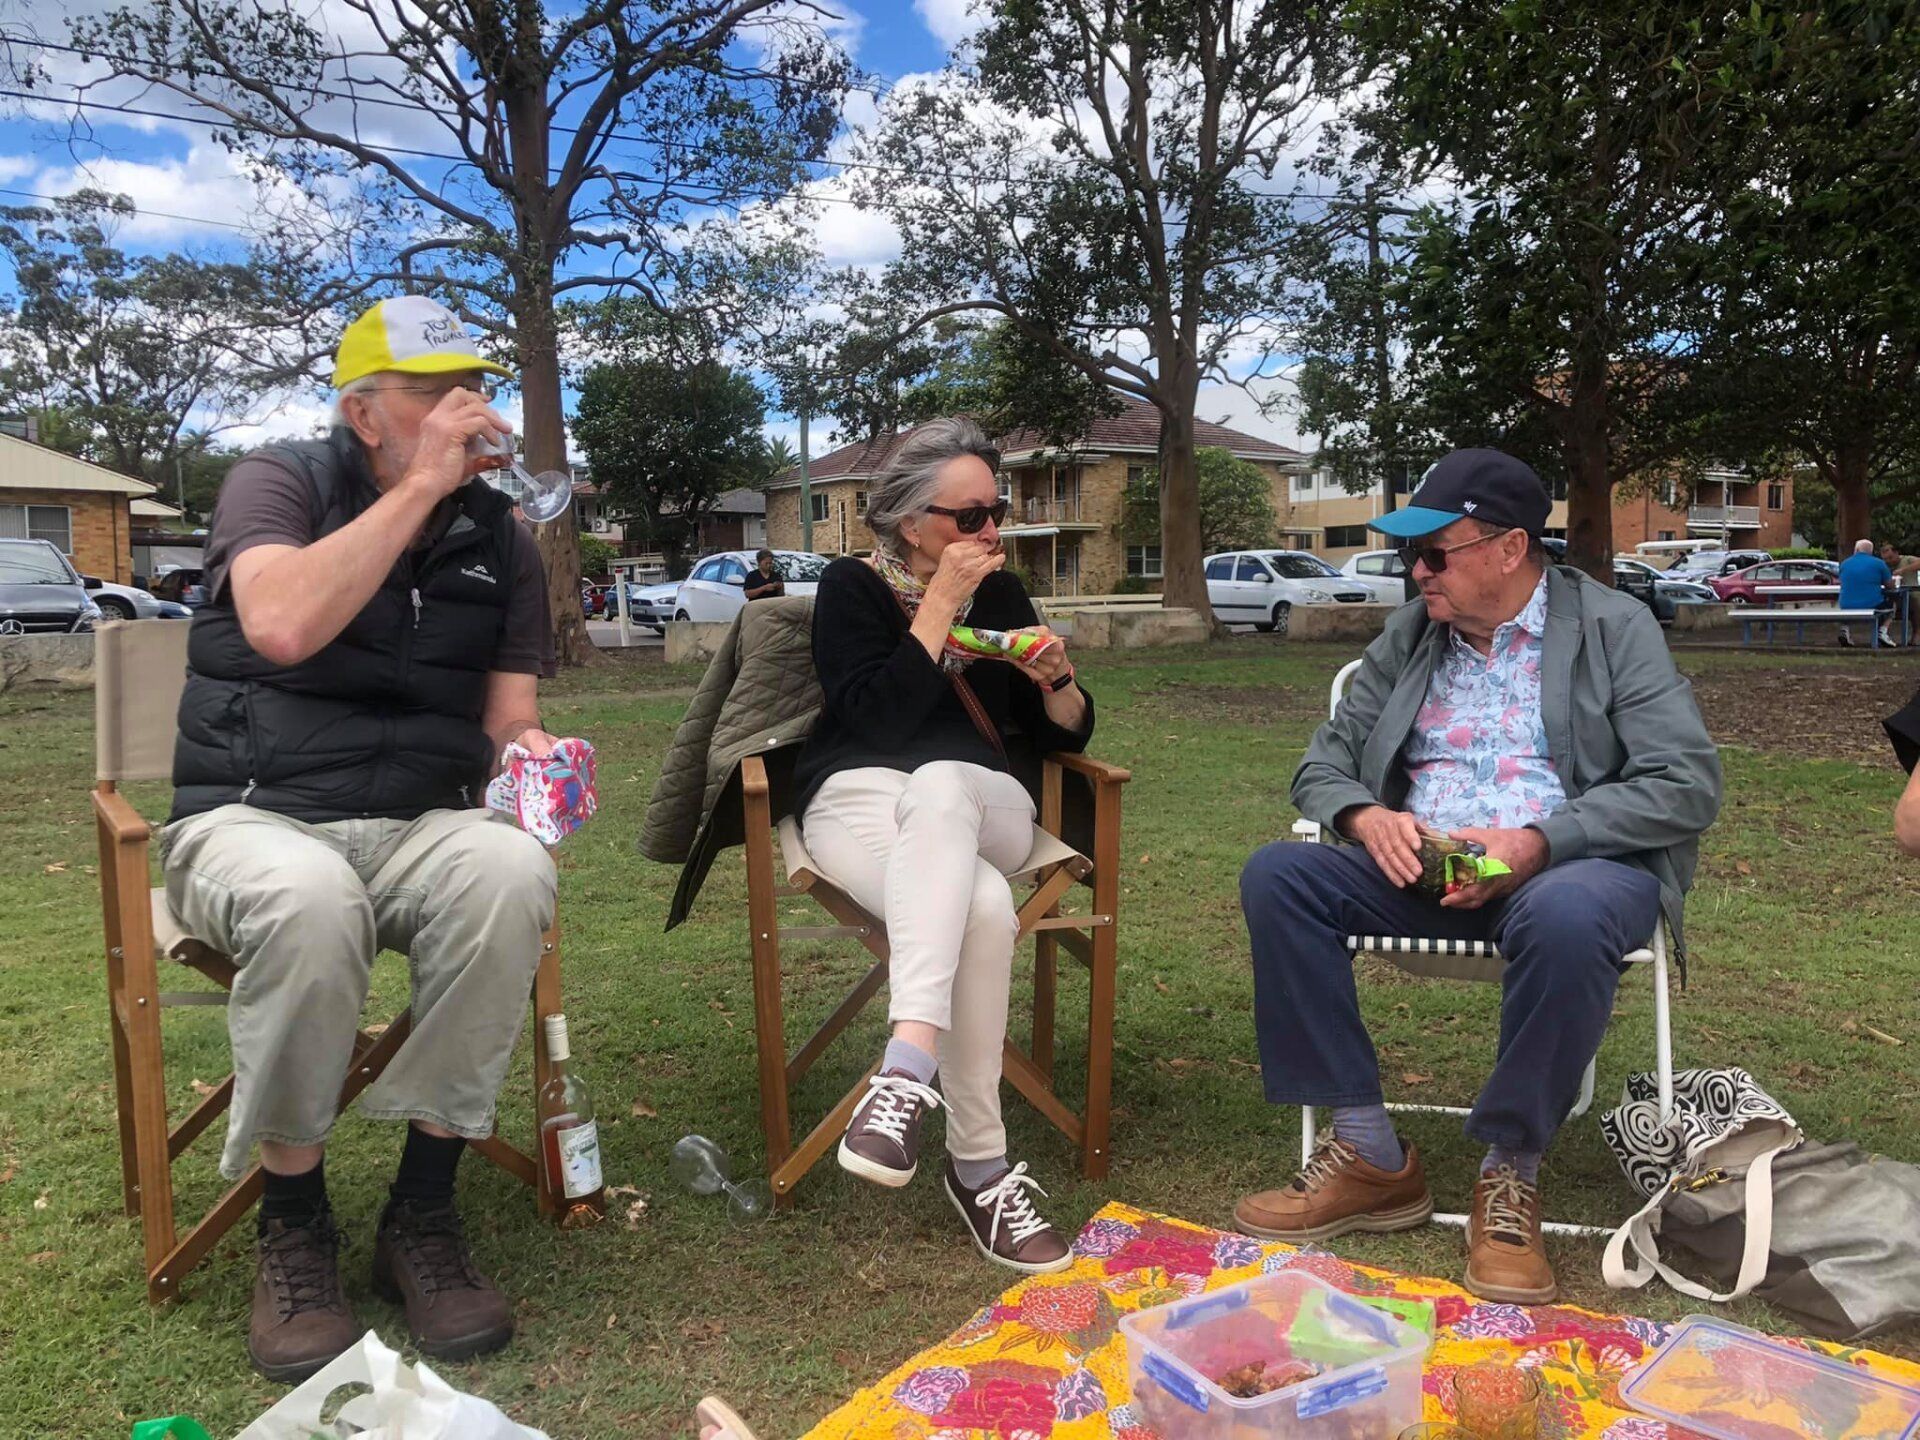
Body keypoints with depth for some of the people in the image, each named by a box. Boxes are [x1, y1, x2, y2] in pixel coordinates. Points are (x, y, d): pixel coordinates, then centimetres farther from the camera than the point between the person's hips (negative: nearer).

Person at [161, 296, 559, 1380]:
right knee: (310, 902, -38)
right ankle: (295, 1228, -14)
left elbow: (510, 717, 9)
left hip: (420, 827, 3)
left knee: (511, 871, -33)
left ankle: (424, 1215, -17)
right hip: (252, 818, -2)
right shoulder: (278, 483, 1)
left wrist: (529, 757, -16)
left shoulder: (501, 538, 11)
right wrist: (423, 484, -18)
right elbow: (283, 627, -21)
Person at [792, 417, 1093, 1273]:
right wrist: (940, 606, -13)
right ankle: (980, 1165, -34)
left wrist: (1055, 680, -7)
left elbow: (1065, 738, 15)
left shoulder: (1000, 594, 14)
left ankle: (908, 1067, -47)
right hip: (860, 797, -2)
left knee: (939, 785, -39)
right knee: (985, 911, -36)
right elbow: (880, 723, -15)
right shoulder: (852, 588, 2)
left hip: (979, 807, 2)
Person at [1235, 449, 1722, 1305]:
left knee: (1565, 918, -39)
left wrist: (1536, 842, -21)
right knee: (1277, 876, -21)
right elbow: (1324, 763, 12)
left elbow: (1687, 783, -8)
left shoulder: (1614, 627, 1)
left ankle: (1510, 1174, -16)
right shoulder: (1406, 636, 13)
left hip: (1576, 863, -4)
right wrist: (1365, 817, -13)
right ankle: (1371, 1157, -15)